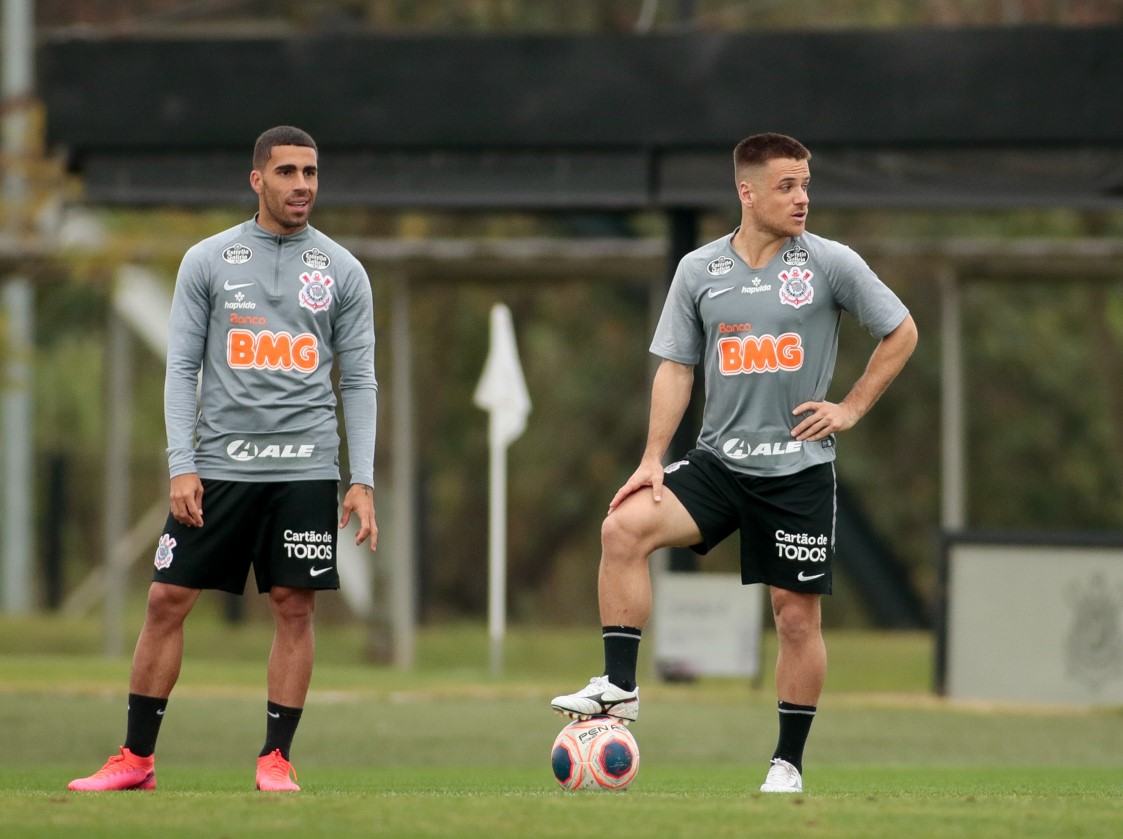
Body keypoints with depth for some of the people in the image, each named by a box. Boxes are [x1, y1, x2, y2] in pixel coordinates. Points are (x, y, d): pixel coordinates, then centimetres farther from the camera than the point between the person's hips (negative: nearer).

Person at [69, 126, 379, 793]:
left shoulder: (343, 270, 6)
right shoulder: (209, 261, 4)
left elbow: (360, 381, 6)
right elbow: (182, 368, 3)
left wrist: (363, 481, -2)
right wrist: (182, 467, -6)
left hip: (306, 468, 0)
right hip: (220, 461, 0)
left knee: (295, 607, -2)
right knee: (168, 601, -1)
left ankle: (276, 758, 7)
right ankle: (137, 758, 6)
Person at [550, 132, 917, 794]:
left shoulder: (830, 264, -3)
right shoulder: (700, 270, 3)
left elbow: (902, 333, 6)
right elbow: (676, 367, 7)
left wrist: (852, 408, 0)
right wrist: (653, 459, -1)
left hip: (799, 469, -2)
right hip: (719, 460, 2)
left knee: (798, 615, 2)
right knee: (626, 528, -20)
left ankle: (789, 762, 15)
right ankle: (620, 686, -15)